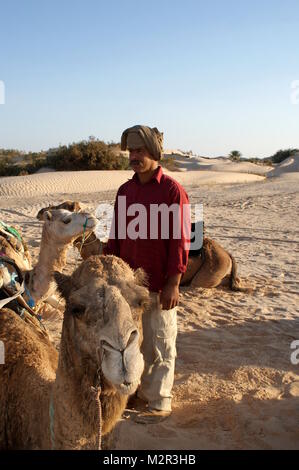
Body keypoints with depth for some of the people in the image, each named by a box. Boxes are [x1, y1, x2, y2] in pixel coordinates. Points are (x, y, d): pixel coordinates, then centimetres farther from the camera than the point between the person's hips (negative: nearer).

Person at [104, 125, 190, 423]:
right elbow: (116, 236, 13)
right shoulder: (124, 191, 8)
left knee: (160, 344, 7)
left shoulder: (172, 191, -10)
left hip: (159, 285, -6)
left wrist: (173, 284, -15)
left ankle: (160, 403, 21)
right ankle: (142, 390, 34)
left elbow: (179, 240, -12)